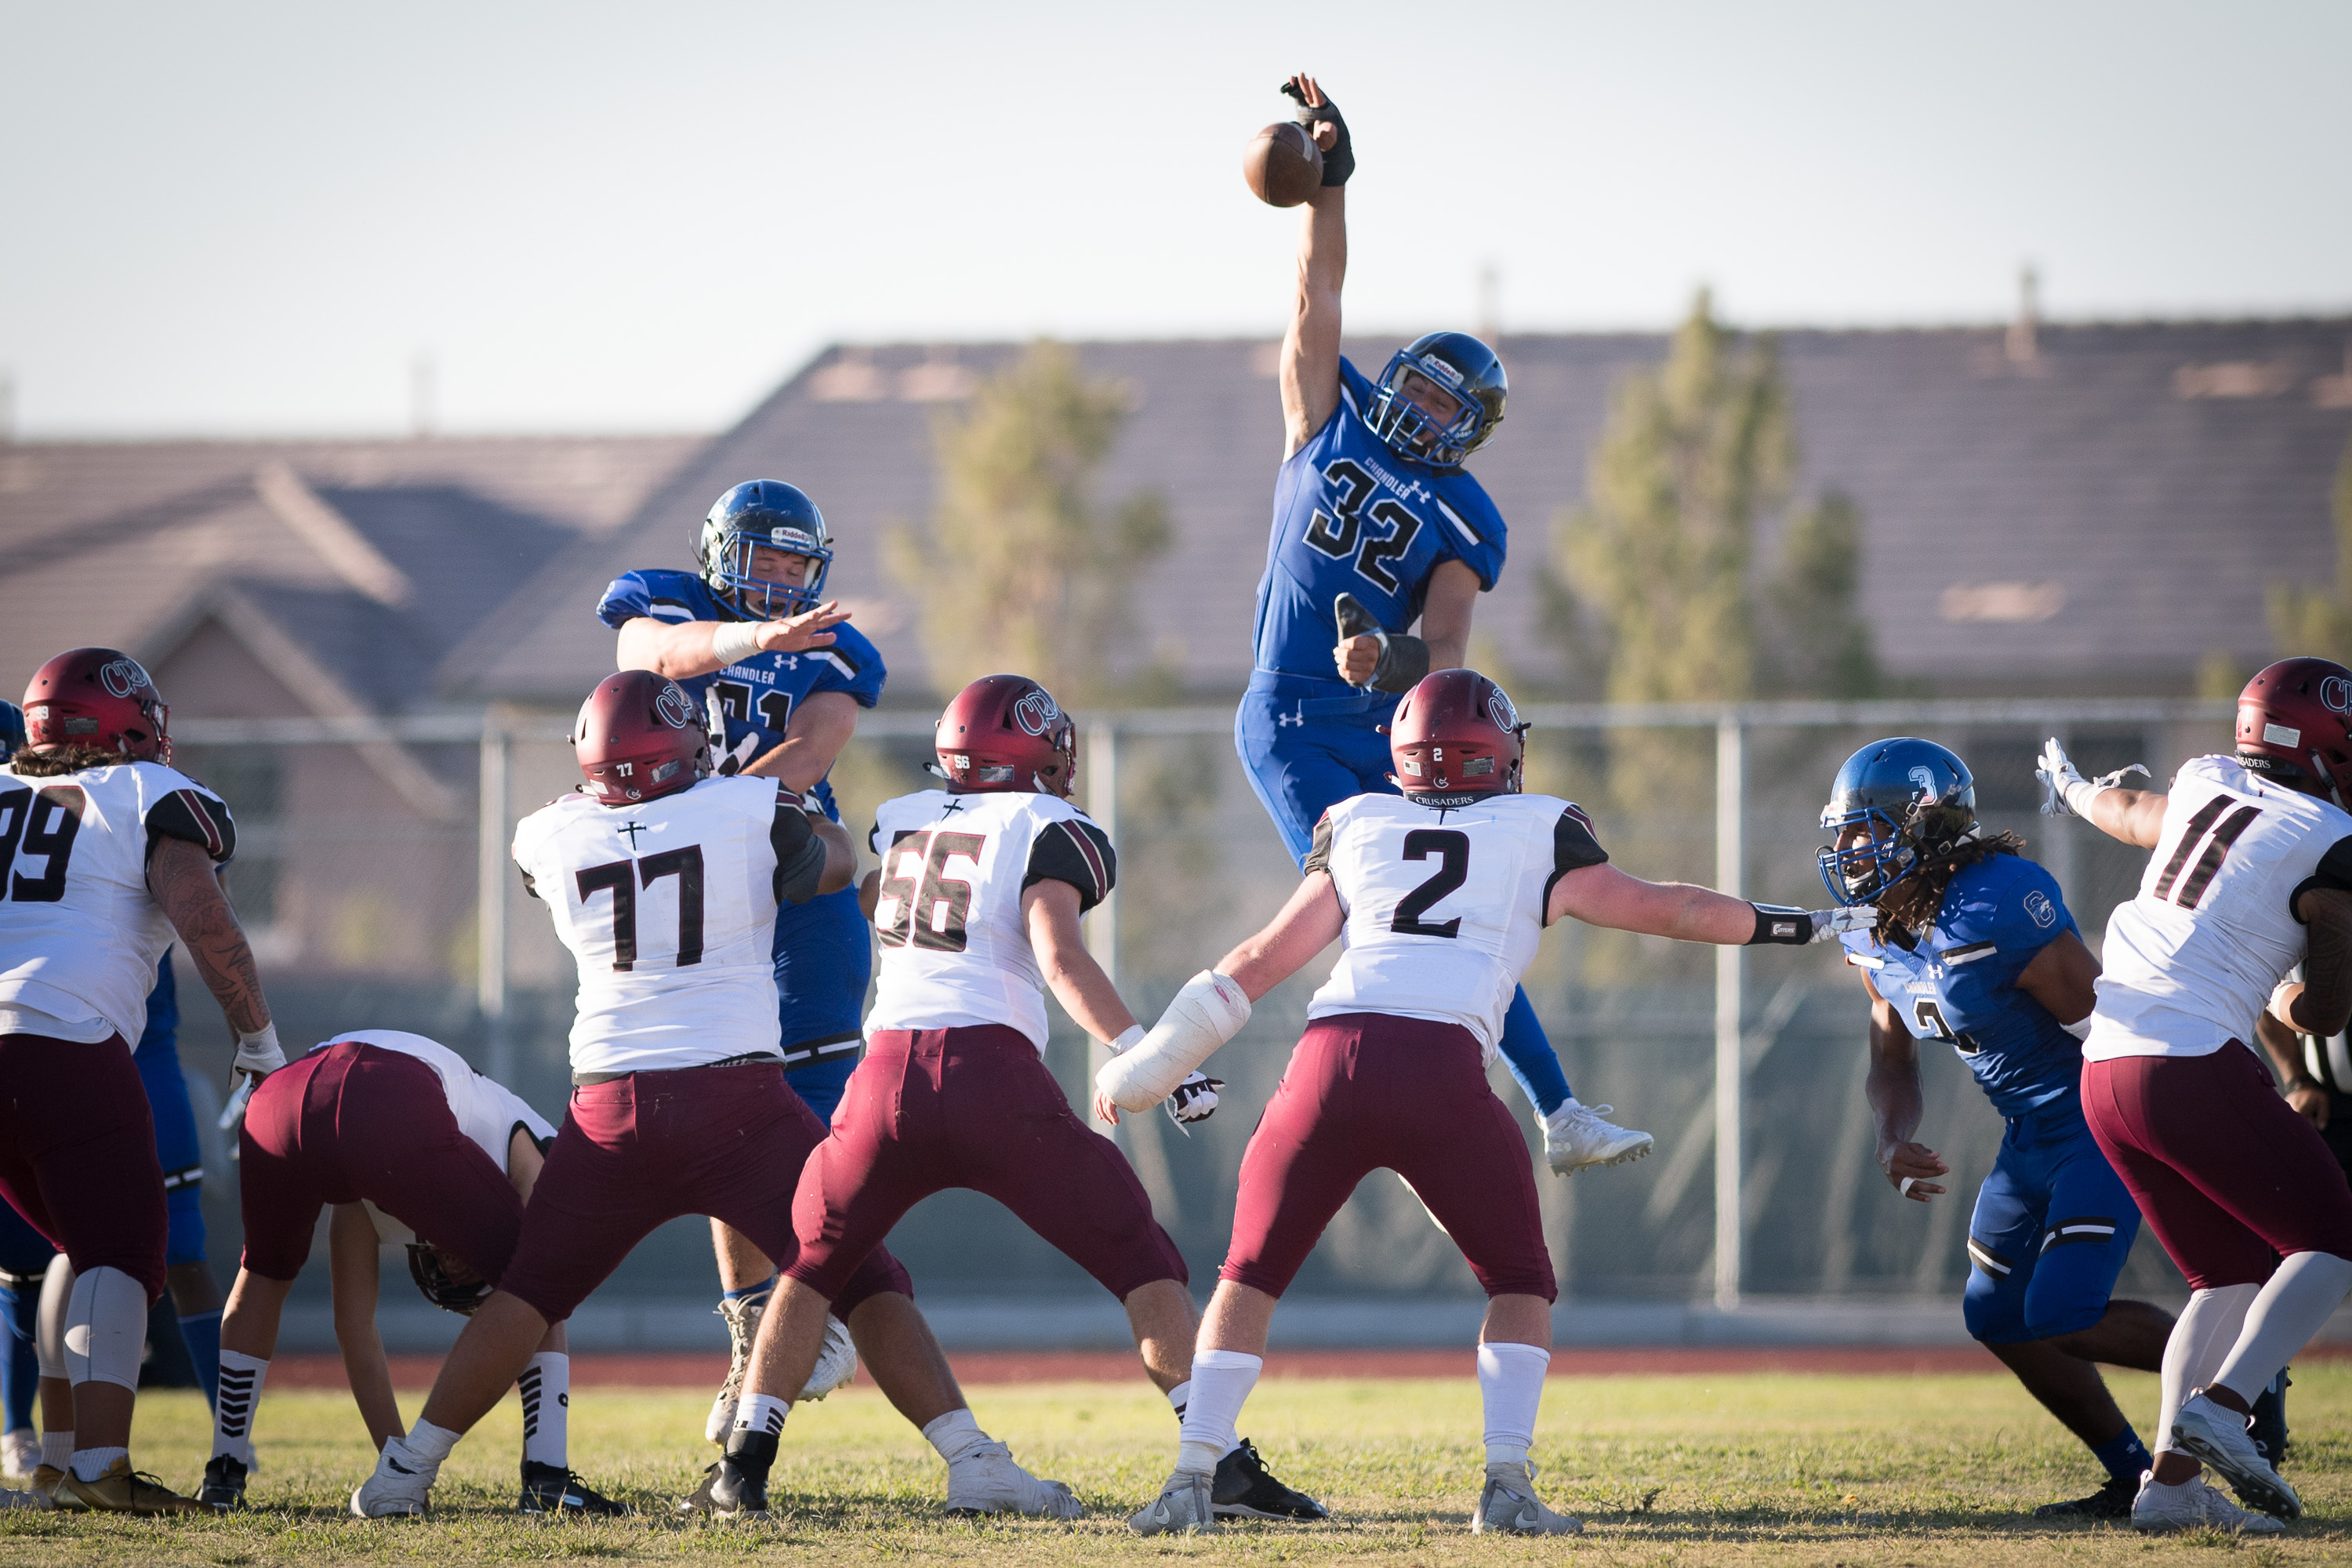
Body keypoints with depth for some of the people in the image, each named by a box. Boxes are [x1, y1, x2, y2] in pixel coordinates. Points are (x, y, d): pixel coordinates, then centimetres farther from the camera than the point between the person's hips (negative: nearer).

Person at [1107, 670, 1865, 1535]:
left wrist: (1156, 1059, 28)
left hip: (1331, 1052, 2)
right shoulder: (1539, 835, 18)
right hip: (1441, 1073, -2)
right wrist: (1790, 925, 39)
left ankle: (1192, 1479, 5)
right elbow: (1660, 909, 25)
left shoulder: (1355, 829, 23)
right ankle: (1506, 1484, 1)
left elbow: (1265, 959, 22)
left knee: (1251, 1276, 18)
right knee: (1520, 1286, 17)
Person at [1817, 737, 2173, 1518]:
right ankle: (2135, 1477, 19)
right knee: (1998, 1315, 10)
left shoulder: (1999, 906, -28)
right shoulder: (1874, 938, 1)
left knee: (2062, 1316, -18)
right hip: (2033, 1131, 9)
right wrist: (1894, 1141, -6)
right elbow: (1894, 1065, 15)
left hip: (2105, 1122, -9)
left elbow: (2107, 1027, -23)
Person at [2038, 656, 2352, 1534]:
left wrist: (2075, 790, 61)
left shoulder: (2208, 785, 14)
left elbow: (2132, 813, 38)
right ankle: (2222, 1405, -20)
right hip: (2194, 1062, -8)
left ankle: (2172, 1481, 3)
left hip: (2104, 1067, 8)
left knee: (2233, 1277, 15)